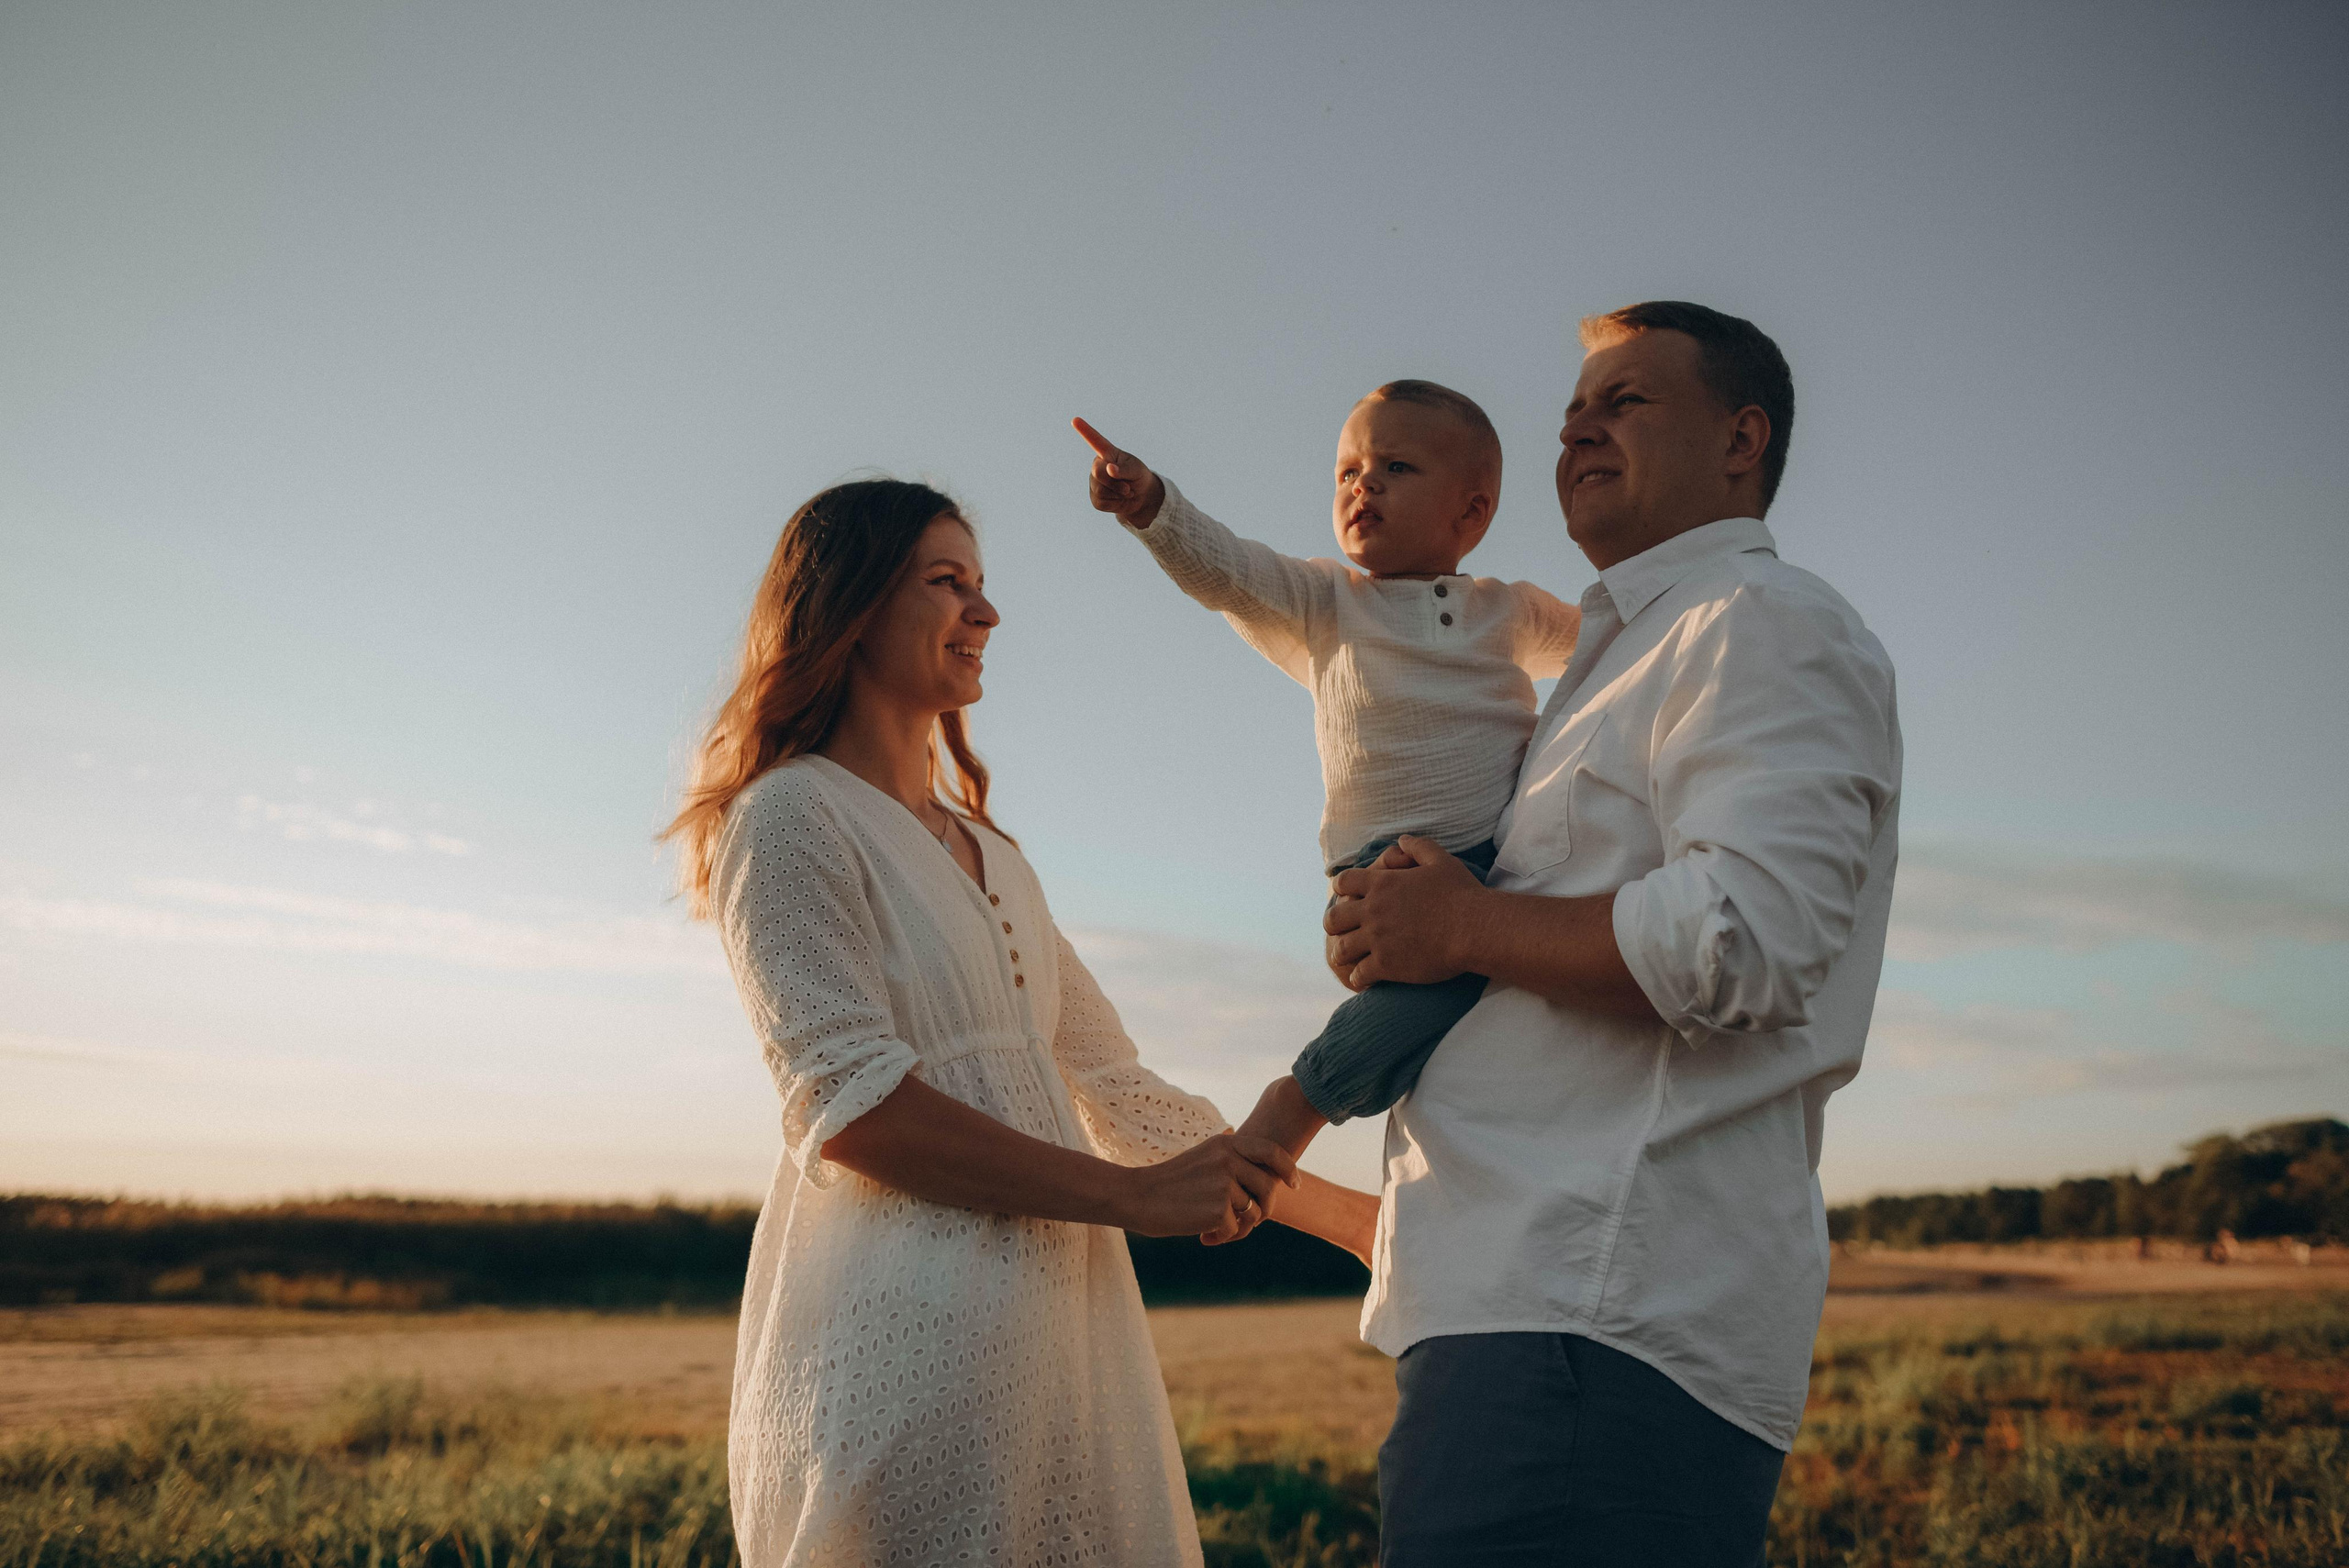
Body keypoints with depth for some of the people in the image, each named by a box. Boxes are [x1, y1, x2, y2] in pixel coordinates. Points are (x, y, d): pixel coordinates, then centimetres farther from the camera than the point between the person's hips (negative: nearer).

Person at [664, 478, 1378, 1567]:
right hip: (907, 1339, -7)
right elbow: (850, 1102, -16)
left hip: (1066, 1332, 7)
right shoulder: (792, 814, -5)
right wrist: (1132, 1197, -16)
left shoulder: (993, 856, 19)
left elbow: (1115, 1088, 20)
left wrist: (1351, 1217, 19)